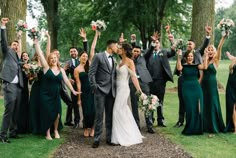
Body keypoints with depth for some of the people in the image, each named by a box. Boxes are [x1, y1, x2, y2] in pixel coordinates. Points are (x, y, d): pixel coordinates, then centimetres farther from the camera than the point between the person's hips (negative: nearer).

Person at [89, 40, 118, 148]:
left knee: (110, 116, 7)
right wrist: (94, 87, -13)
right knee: (99, 115, -7)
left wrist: (115, 88, 7)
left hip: (111, 91, 6)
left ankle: (109, 138, 13)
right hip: (101, 90, -6)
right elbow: (91, 73, -7)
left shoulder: (113, 60, 18)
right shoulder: (98, 57, -2)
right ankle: (97, 139, -1)